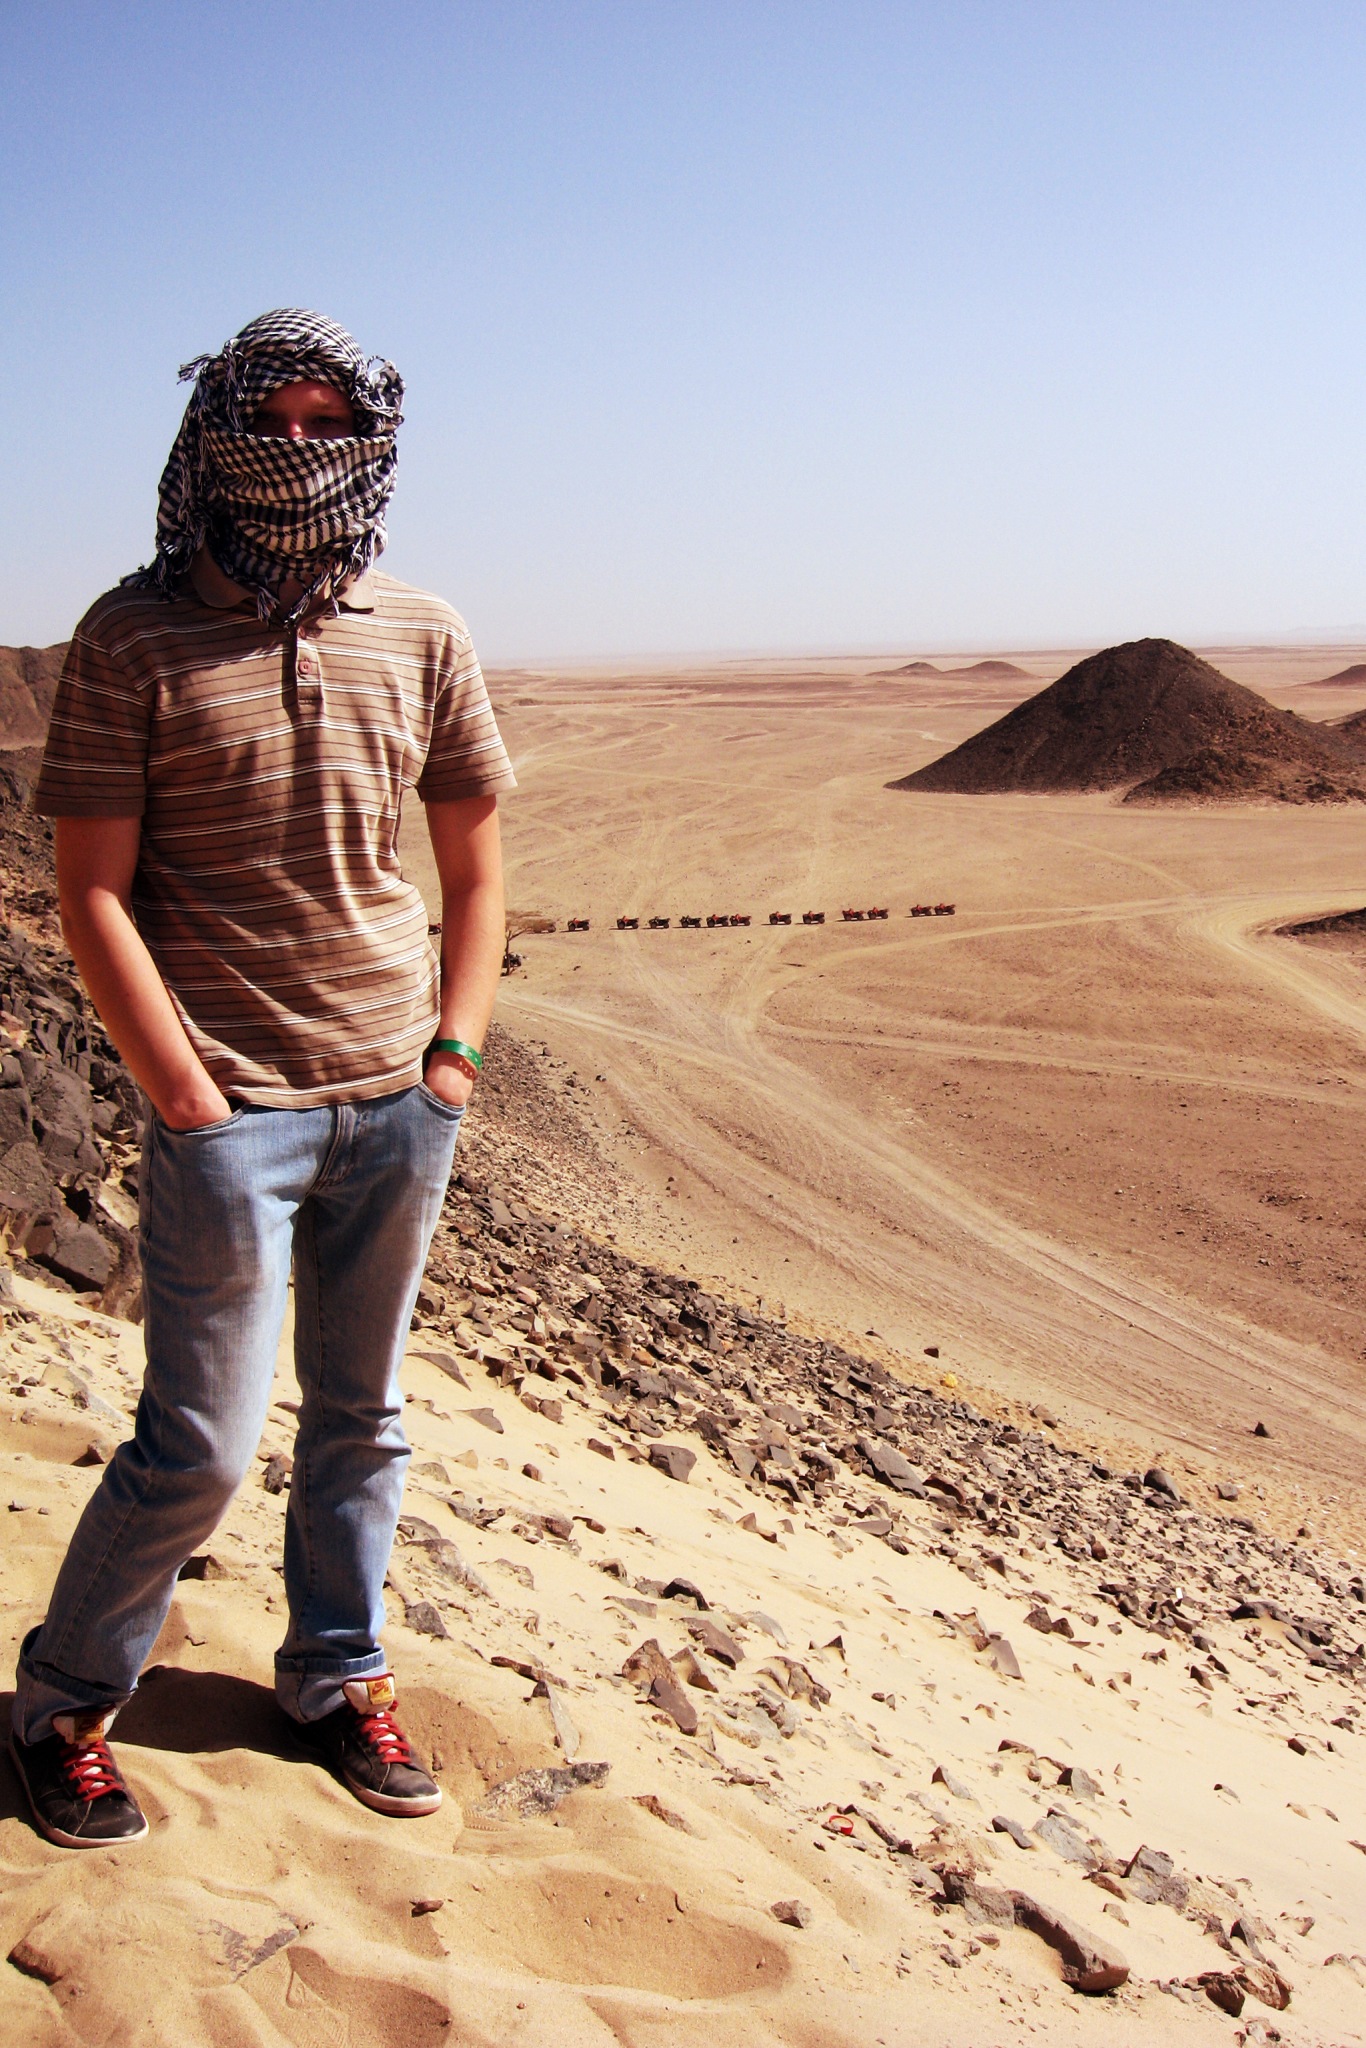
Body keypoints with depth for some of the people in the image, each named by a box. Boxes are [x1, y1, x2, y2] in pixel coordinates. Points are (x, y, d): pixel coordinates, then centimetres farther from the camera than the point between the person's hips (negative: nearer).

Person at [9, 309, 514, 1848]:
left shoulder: (418, 635, 7)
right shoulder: (135, 638, -5)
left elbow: (473, 865, 13)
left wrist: (454, 1046, 5)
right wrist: (183, 1090, -11)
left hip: (399, 1101, 4)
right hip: (233, 1103, -4)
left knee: (360, 1415, 14)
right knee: (201, 1442, 0)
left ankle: (336, 1678, 34)